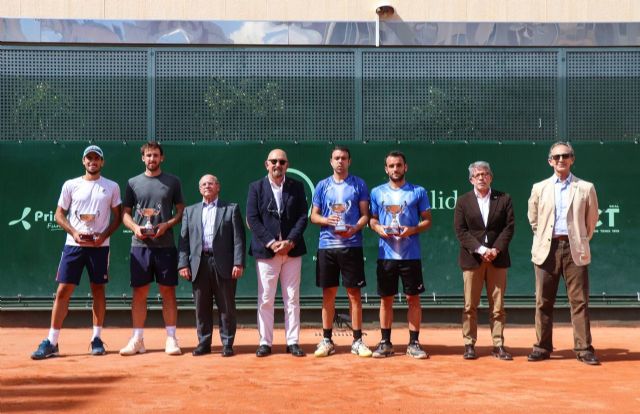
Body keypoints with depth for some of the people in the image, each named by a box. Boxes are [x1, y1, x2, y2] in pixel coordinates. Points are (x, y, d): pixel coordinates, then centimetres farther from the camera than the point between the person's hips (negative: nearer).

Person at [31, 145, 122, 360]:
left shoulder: (112, 187, 6)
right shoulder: (70, 185, 6)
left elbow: (117, 217, 8)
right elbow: (59, 214, 8)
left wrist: (103, 235, -8)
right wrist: (74, 233, -8)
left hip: (100, 246, 0)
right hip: (73, 244, 0)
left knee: (98, 290, 6)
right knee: (63, 290, -3)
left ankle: (97, 339, 15)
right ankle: (51, 342, 0)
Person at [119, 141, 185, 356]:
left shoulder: (172, 182, 7)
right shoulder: (133, 183, 10)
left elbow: (181, 211, 8)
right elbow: (125, 213, 12)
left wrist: (166, 225, -10)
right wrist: (135, 227, -8)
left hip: (165, 245, -1)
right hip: (140, 244, 1)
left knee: (168, 292, 1)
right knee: (139, 292, 3)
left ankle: (171, 338, 7)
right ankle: (137, 339, 10)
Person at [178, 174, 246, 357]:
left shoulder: (231, 209, 8)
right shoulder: (190, 211, 16)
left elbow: (238, 238, 0)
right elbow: (184, 239, 10)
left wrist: (238, 263, -9)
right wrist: (183, 264, -1)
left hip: (223, 264, -2)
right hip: (199, 264, 3)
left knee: (226, 307, 2)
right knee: (202, 307, 6)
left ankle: (227, 344, 9)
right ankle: (204, 343, 15)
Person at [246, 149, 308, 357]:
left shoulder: (297, 187, 8)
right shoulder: (256, 187, 4)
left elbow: (303, 217, 2)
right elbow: (252, 219, -3)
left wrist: (290, 242, -11)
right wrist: (271, 243, -12)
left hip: (292, 250, 1)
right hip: (266, 251, -1)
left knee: (292, 299, 5)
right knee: (265, 300, 1)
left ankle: (293, 342, 10)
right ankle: (265, 342, 9)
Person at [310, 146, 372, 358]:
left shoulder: (359, 184, 5)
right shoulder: (322, 186, 9)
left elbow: (365, 215, 3)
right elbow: (313, 215, 10)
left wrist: (355, 228, -17)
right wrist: (326, 220, -12)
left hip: (351, 245, -1)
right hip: (326, 246, 2)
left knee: (354, 293, 1)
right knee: (328, 294, 6)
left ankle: (357, 341, 8)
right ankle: (327, 340, 14)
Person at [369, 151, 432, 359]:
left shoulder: (418, 192, 3)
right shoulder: (377, 192, 8)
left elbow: (427, 220, 4)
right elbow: (372, 220, 13)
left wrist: (412, 230, -14)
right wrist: (379, 229, -9)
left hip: (411, 255, -1)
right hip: (386, 254, 1)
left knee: (413, 298, 2)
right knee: (386, 299, 6)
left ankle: (413, 343, 11)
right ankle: (385, 343, 15)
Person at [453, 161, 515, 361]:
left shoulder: (504, 199, 8)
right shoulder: (463, 201, 6)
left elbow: (509, 227, 1)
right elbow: (461, 231, -2)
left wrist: (496, 249, -12)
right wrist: (481, 250, -13)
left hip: (498, 259, 1)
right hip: (472, 259, -1)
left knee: (497, 306, 4)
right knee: (470, 306, 2)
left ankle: (498, 345, 9)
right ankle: (469, 344, 9)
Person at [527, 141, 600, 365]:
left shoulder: (585, 188, 5)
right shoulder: (539, 188, 8)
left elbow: (591, 221, 12)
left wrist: (581, 242, 11)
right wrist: (543, 240, 12)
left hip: (575, 250, -1)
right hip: (547, 249, 1)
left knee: (579, 301, -1)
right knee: (544, 302, 4)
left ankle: (584, 349, 4)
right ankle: (542, 347, 11)